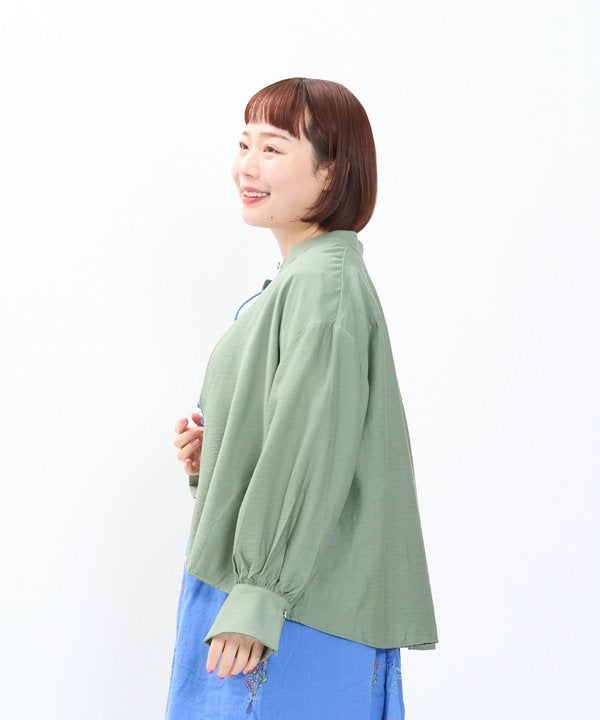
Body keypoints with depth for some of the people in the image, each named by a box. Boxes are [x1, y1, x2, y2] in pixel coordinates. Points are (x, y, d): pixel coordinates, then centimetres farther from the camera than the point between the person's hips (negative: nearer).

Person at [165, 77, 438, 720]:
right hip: (246, 582, 9)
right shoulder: (299, 277, 13)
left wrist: (256, 601, -21)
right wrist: (208, 454, 3)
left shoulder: (325, 285, -16)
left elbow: (314, 453, -22)